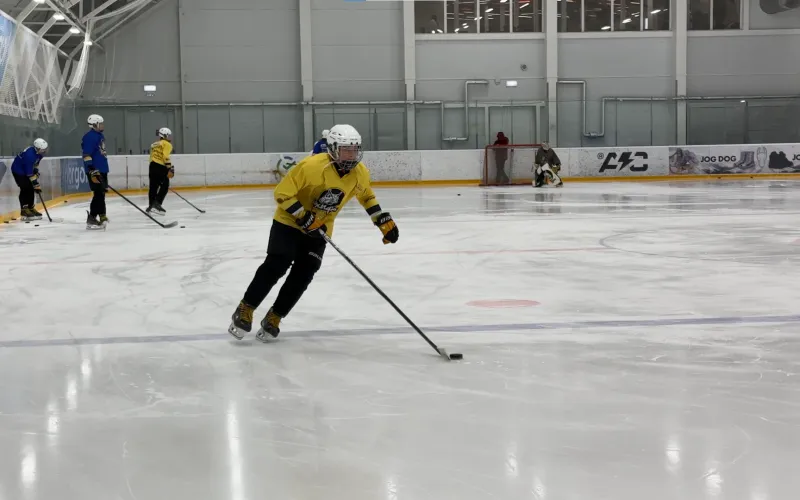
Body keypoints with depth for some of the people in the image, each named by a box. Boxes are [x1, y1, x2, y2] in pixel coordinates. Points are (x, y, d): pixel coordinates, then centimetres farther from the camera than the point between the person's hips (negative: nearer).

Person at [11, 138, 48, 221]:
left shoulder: (39, 153, -9)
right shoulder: (30, 155, -35)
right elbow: (30, 173, -33)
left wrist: (36, 171, 5)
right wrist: (36, 185, -30)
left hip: (25, 169, 9)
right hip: (18, 170, -9)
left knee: (31, 189, 7)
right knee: (25, 189, -15)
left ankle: (31, 208, 15)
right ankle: (24, 211, -13)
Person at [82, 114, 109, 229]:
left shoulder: (100, 135, 16)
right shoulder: (90, 137, -15)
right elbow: (86, 155, -21)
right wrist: (92, 171, -27)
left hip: (102, 170, 10)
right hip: (95, 171, -10)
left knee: (101, 193, 15)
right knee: (98, 194, -12)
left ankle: (102, 216, 24)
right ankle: (91, 219, -10)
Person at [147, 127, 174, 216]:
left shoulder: (154, 145, 24)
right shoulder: (167, 144, -2)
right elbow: (166, 157, -16)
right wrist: (170, 169, -20)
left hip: (152, 165, 8)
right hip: (161, 167, -8)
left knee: (153, 187, 12)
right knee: (164, 186, -4)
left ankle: (151, 206, 16)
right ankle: (157, 204, -14)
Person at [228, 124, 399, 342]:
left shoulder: (360, 174, -9)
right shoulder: (312, 166, -28)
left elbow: (366, 196, 13)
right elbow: (282, 193, -25)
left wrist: (383, 220, 5)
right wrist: (305, 217, -29)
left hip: (319, 229, 5)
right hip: (290, 221, -5)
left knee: (302, 275, -4)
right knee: (276, 265, -16)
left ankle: (273, 319, 8)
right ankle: (245, 311, -3)